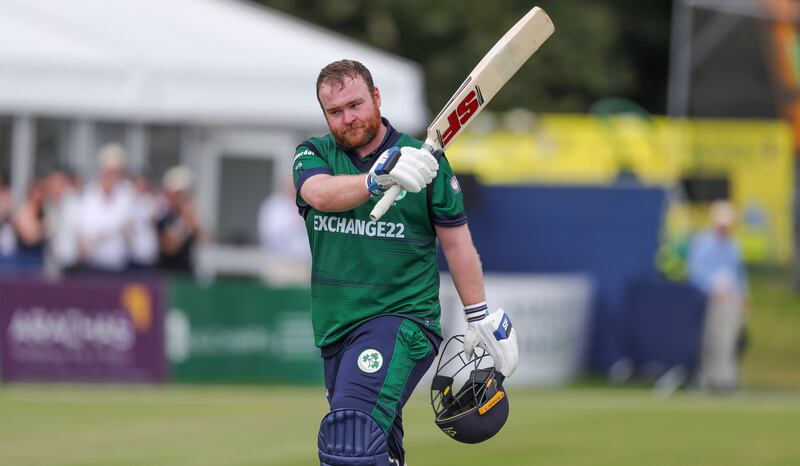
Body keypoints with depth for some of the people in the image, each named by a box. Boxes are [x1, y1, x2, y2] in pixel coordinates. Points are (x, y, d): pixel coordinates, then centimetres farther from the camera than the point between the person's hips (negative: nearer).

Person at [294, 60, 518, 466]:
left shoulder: (424, 161, 0)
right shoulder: (313, 155, 5)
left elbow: (456, 241, 7)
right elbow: (321, 194, -19)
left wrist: (480, 317, 5)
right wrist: (377, 179, -39)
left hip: (402, 319, -5)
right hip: (335, 327, 5)